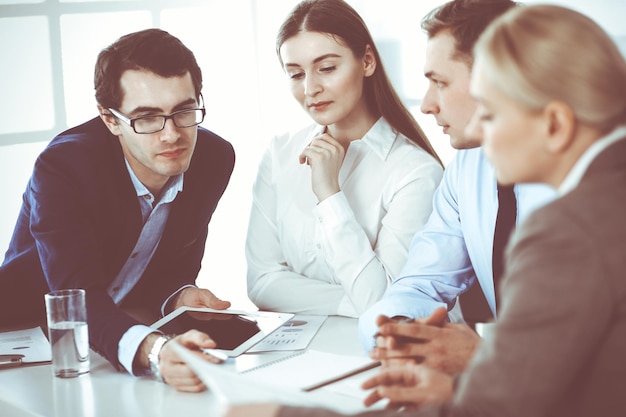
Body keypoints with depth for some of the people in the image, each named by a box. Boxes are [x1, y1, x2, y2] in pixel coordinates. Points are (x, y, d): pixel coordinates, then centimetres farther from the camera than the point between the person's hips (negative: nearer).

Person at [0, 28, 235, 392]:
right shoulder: (62, 167, -25)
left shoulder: (216, 158, -8)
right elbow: (79, 298, -36)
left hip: (135, 323, 4)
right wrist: (153, 351, -55)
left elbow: (177, 266, 4)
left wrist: (180, 295, -20)